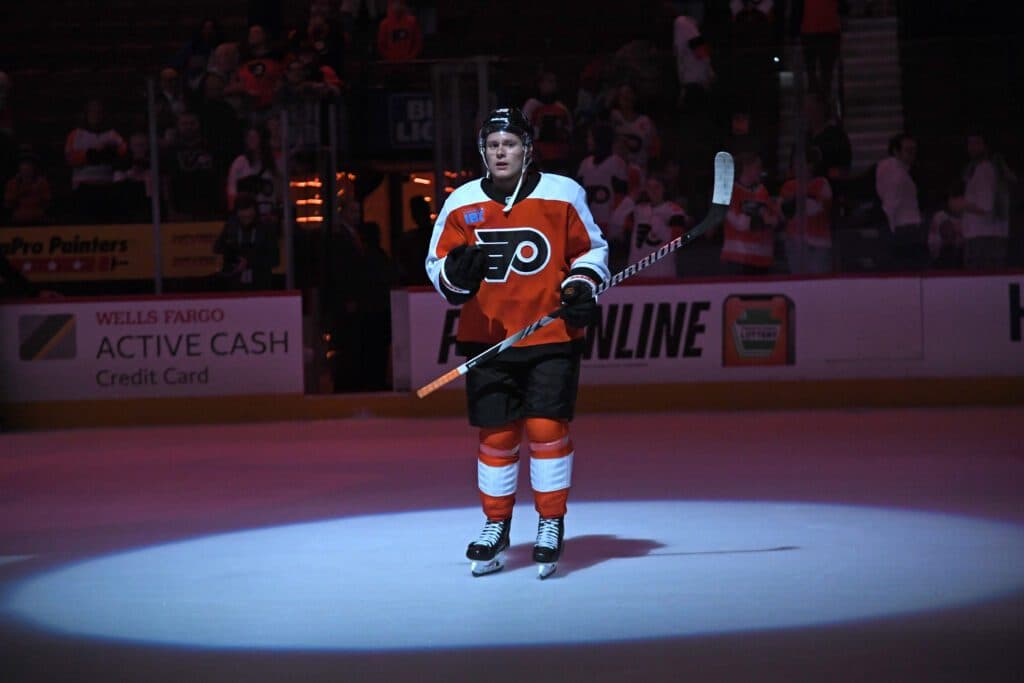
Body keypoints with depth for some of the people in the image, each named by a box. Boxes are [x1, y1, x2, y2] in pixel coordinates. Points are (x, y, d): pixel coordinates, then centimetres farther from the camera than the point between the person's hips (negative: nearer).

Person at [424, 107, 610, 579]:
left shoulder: (563, 195, -2)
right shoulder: (462, 204, 2)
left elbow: (590, 248, 9)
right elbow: (437, 264, 6)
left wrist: (582, 288, -7)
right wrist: (456, 274, -16)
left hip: (551, 333, -2)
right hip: (486, 337, 2)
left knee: (546, 428, -7)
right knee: (495, 433, 5)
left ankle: (551, 524, 7)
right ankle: (496, 527, 20)